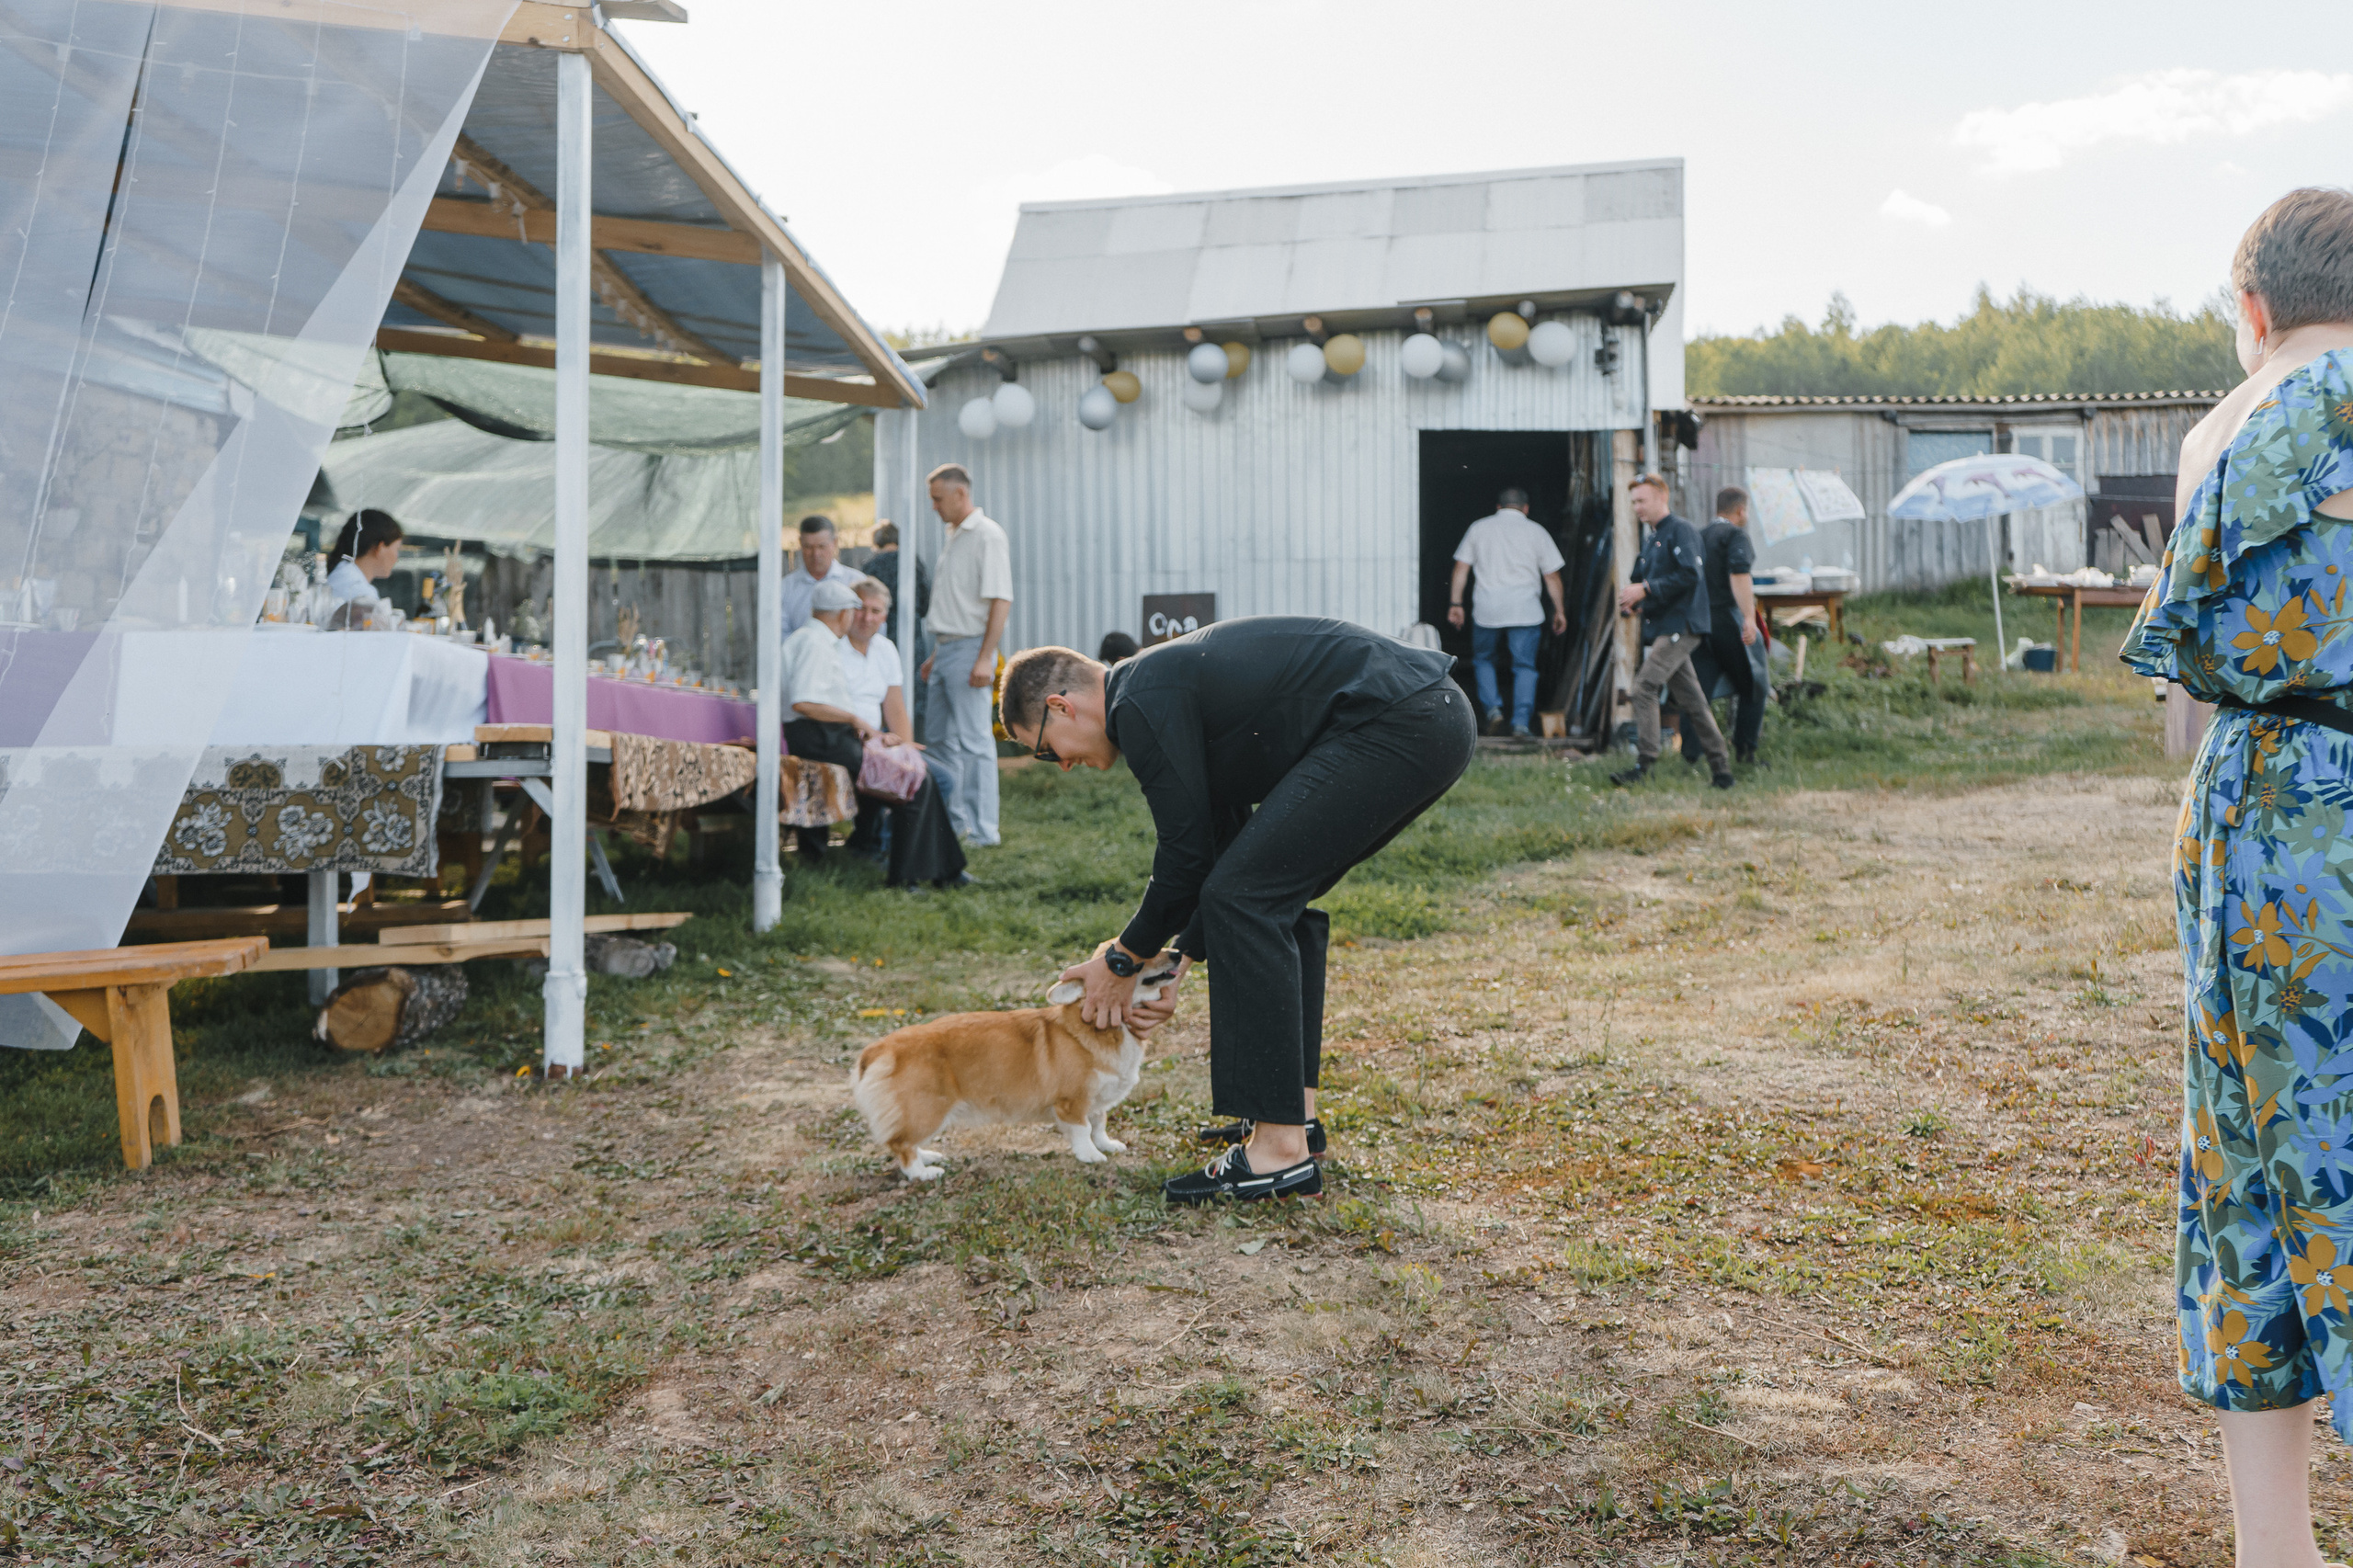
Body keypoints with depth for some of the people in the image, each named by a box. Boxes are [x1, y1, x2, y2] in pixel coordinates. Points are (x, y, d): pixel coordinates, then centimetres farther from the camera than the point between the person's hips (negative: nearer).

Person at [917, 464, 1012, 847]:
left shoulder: (987, 534, -11)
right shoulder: (954, 536, 17)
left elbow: (1001, 601, -18)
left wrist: (985, 658, -23)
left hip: (970, 649, -10)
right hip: (945, 649, 10)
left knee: (974, 741, -7)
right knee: (940, 739, 12)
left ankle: (982, 829, -3)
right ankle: (951, 820, 20)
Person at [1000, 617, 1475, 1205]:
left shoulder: (1141, 703, -7)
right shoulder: (1170, 680, 23)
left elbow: (1186, 855, -5)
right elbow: (1226, 841, 28)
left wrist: (1123, 960, 10)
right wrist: (1179, 967, 26)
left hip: (1398, 723, -11)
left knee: (1246, 897, -9)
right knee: (1276, 896, 21)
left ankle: (1282, 1149, -7)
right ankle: (1294, 1107, 25)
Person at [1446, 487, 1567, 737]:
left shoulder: (1479, 528, 12)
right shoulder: (1536, 532, 9)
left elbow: (1461, 568, 8)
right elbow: (1552, 577, 9)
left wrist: (1455, 603, 10)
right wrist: (1559, 610, 16)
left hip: (1487, 606, 1)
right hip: (1525, 608, 0)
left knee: (1483, 659, 17)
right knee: (1524, 665, 4)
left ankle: (1492, 708, 0)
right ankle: (1521, 721, -4)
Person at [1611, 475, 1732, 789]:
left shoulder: (1681, 530, -8)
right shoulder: (1652, 539, 21)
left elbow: (1690, 575, -19)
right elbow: (1644, 580, 27)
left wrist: (1645, 589, -20)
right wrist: (1630, 599, 5)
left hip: (1679, 627, -9)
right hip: (1661, 628, 9)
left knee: (1645, 686, -19)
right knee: (1690, 700, 10)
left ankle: (1643, 764, -21)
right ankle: (1721, 769, 16)